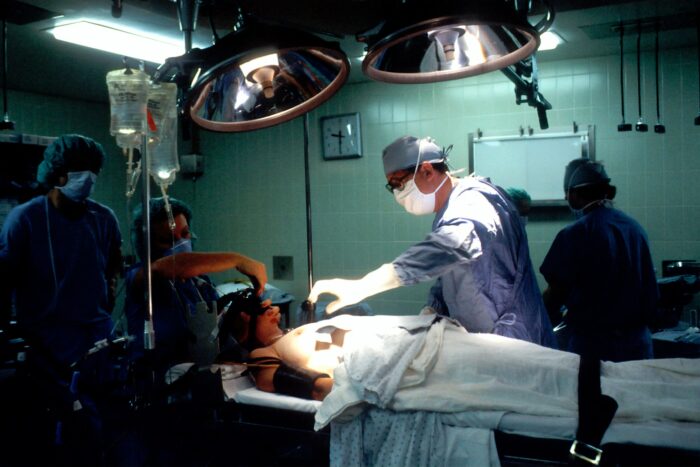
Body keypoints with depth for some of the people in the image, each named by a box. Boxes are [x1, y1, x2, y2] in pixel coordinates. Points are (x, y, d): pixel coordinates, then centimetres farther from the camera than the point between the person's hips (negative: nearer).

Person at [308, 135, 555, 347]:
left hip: (512, 346, -9)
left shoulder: (473, 203, -22)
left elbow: (451, 247, -45)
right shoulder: (450, 211, 11)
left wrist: (362, 287, -51)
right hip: (481, 344, 9)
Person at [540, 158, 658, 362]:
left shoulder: (573, 234, -14)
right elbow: (651, 290, 12)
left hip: (592, 345, -5)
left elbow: (555, 293, -9)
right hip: (638, 343, 5)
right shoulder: (636, 228, 3)